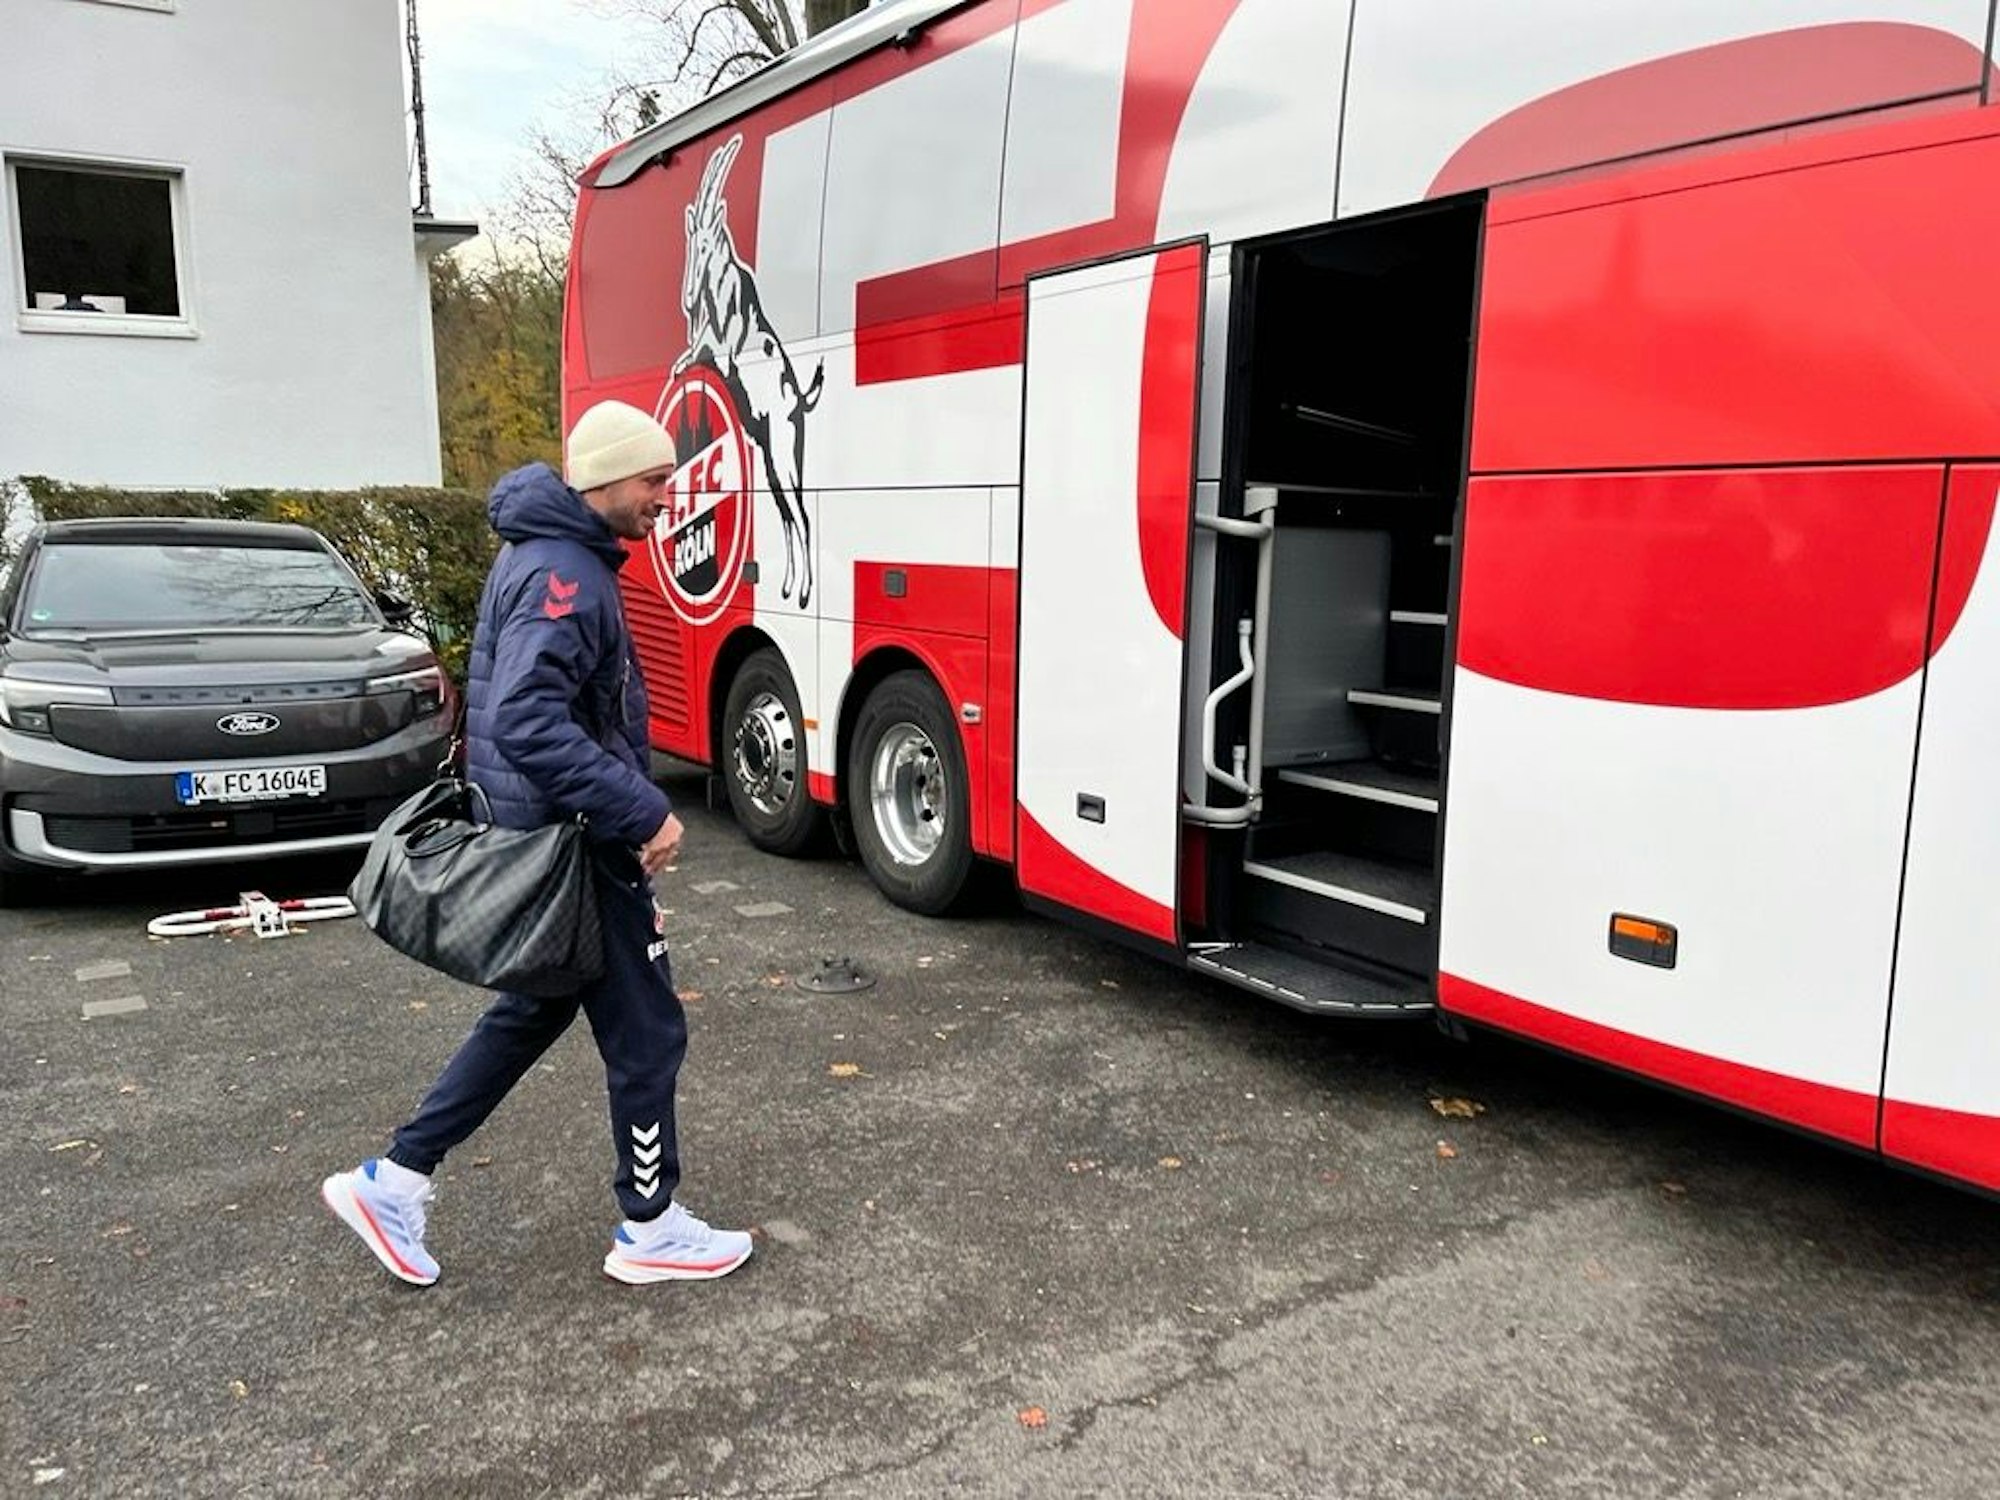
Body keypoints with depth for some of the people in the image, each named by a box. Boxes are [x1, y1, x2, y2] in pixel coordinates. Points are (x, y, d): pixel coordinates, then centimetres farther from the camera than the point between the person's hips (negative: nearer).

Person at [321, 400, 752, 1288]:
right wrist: (643, 814, -29)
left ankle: (393, 1180, 28)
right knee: (645, 1030, 4)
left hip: (551, 834, 10)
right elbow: (528, 725, -33)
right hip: (576, 847, -10)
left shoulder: (554, 555, 11)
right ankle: (649, 1230, 21)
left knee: (535, 1011, 21)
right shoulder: (564, 575, -22)